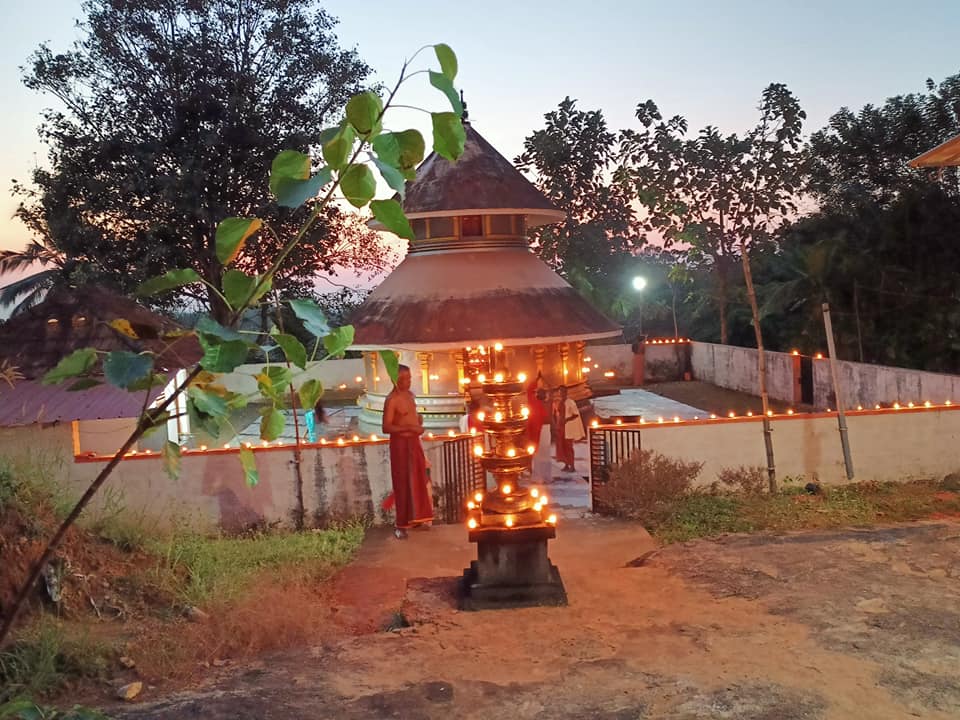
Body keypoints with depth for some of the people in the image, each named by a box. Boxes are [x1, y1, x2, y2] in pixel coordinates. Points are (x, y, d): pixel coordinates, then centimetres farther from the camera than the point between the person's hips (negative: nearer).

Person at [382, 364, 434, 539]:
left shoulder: (410, 395, 8)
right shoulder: (391, 400, -17)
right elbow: (386, 428, -22)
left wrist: (418, 420, 4)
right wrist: (409, 428, -27)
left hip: (414, 442, 8)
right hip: (400, 444, -8)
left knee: (418, 481, 14)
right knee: (403, 484, -3)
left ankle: (416, 518, 29)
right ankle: (401, 525, 5)